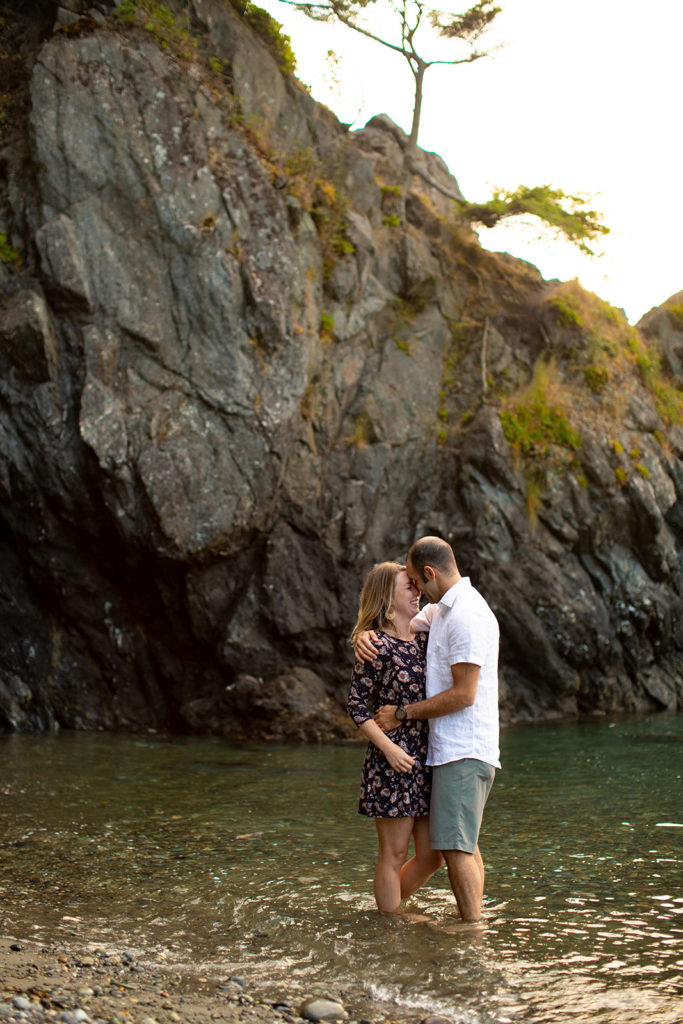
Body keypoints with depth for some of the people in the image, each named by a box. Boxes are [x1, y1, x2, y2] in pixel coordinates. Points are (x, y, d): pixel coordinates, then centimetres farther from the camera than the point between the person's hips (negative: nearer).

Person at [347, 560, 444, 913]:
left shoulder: (423, 639, 11)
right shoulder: (377, 646, -11)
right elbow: (357, 705, -11)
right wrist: (389, 748, -18)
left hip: (427, 762, 7)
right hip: (393, 763, -7)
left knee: (431, 856, 11)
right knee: (394, 855, 3)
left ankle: (390, 906, 31)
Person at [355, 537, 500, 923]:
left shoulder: (466, 616, -17)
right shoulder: (442, 609, 15)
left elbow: (463, 694, -20)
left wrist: (404, 714, -12)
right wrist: (366, 634, 2)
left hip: (464, 750, -10)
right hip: (453, 748, 10)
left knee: (455, 845, -11)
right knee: (465, 844, 14)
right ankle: (475, 920, 20)